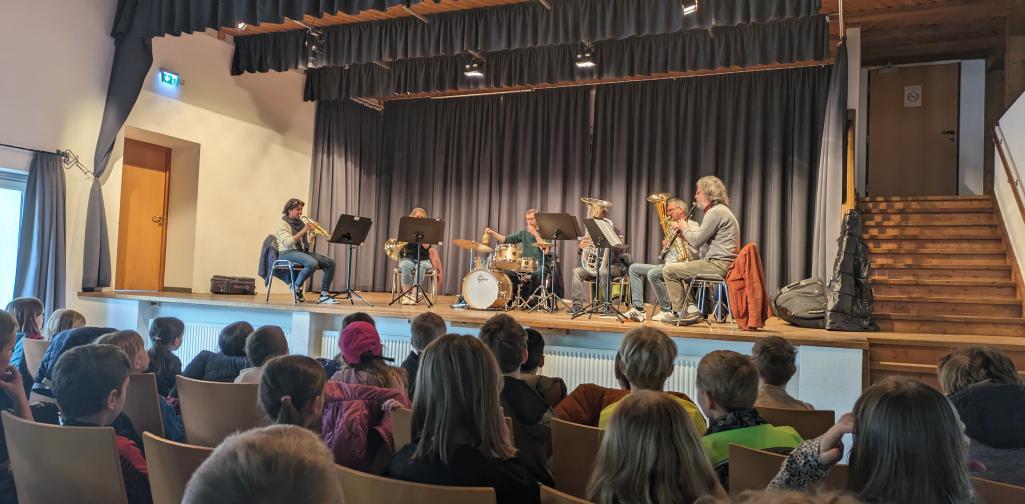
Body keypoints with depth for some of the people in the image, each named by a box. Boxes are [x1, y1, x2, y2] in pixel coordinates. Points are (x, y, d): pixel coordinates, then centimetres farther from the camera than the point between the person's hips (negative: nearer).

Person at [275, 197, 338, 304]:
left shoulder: (302, 223, 18)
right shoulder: (283, 224, 0)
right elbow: (287, 243, -18)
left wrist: (313, 232, -1)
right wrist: (303, 231, -20)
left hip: (304, 251, 7)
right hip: (288, 253, -7)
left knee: (330, 263, -13)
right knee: (312, 264, -35)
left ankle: (324, 294, -13)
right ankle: (296, 286, -12)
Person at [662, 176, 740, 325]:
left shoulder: (716, 212, -14)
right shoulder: (720, 210, 20)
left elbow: (696, 241, -17)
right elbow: (702, 242, 21)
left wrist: (685, 229, 2)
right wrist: (685, 235, 11)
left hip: (718, 265, -11)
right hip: (721, 264, 11)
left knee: (669, 270, -9)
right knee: (682, 271, 28)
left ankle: (679, 312, -2)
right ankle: (692, 309, 13)